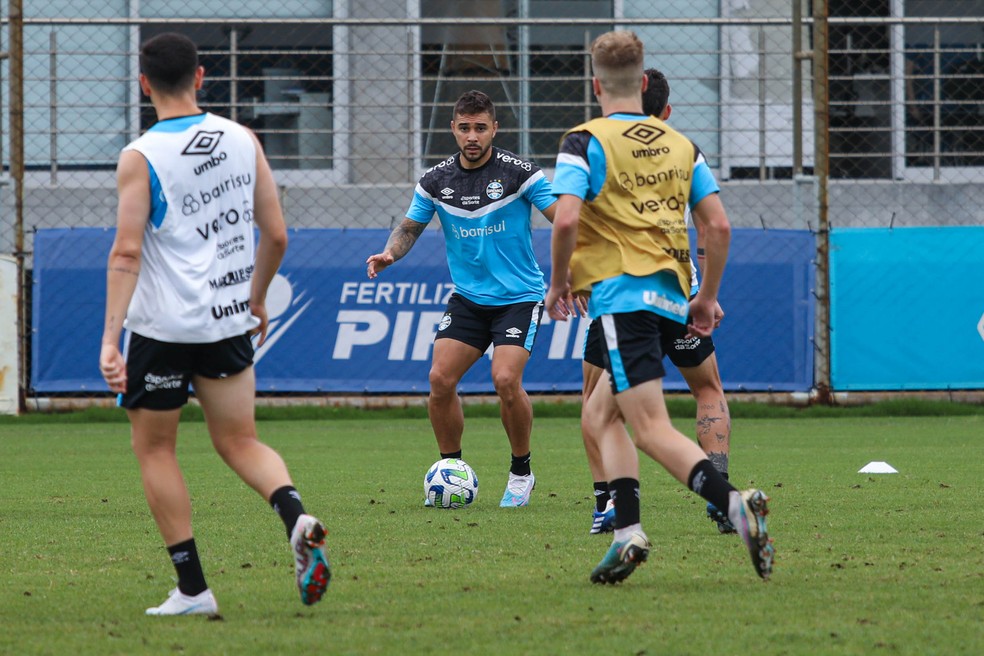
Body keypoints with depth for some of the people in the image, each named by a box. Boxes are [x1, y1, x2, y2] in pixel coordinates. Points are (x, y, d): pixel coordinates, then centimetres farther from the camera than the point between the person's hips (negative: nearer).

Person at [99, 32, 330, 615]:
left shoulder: (140, 158, -10)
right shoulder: (243, 140, 3)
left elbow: (127, 252, -17)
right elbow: (276, 235, 6)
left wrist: (109, 338, -18)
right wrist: (256, 299, 22)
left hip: (162, 325, -4)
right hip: (229, 321, 4)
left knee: (154, 448, 9)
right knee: (239, 441, 14)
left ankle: (193, 588, 5)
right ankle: (296, 517, -17)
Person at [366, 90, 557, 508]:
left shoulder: (519, 173, -11)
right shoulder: (436, 180, 0)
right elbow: (409, 227, 12)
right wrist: (389, 253, -10)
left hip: (518, 296, -4)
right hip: (467, 297, 4)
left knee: (506, 380, -21)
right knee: (440, 379, -9)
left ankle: (521, 473, 0)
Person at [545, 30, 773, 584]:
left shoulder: (587, 142, -4)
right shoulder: (679, 145, 14)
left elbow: (566, 219, -16)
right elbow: (719, 225, 10)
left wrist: (558, 283, -1)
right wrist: (708, 297, 20)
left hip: (622, 294, -7)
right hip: (671, 294, 7)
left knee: (651, 429, -13)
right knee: (601, 414, 19)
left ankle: (735, 504, -34)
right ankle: (627, 532, 4)